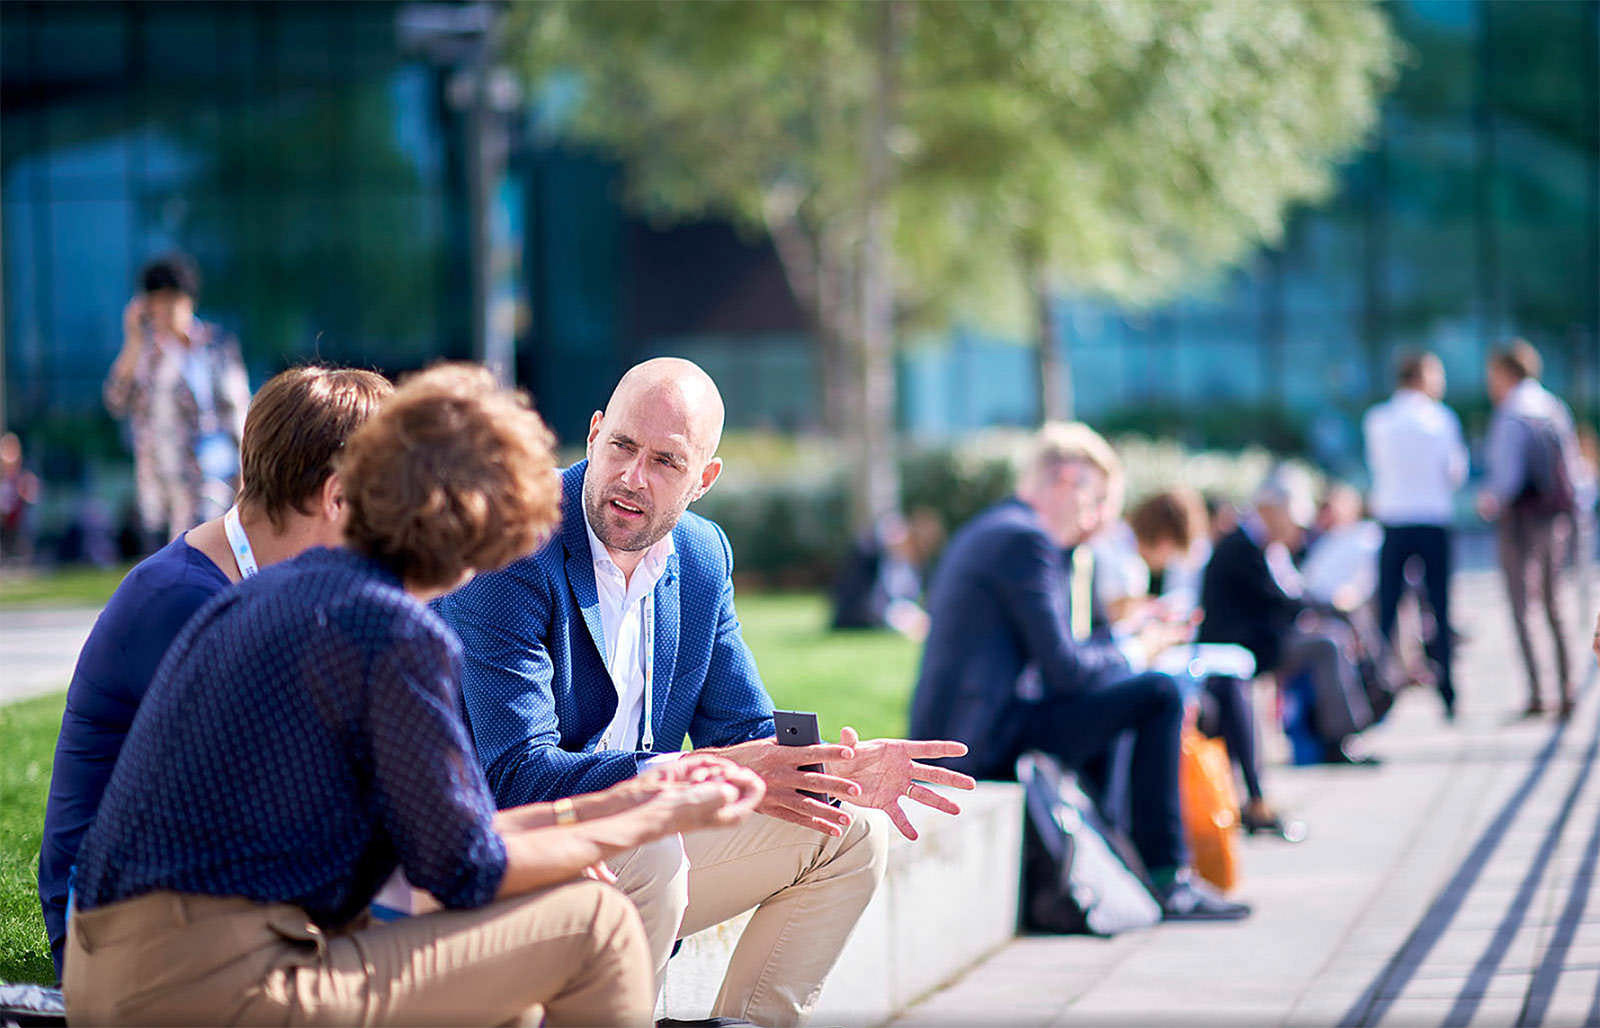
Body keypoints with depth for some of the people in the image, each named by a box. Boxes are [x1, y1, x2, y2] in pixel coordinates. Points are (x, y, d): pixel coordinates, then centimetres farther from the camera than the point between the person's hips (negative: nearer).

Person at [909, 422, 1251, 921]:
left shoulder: (984, 532, 19)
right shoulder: (1025, 539, -13)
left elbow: (1053, 646, 24)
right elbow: (1064, 670, -15)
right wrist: (1136, 650, 1)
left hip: (944, 736, 11)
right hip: (990, 738, -11)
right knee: (1158, 695, -12)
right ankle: (1166, 879, -8)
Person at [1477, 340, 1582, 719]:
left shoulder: (1510, 417, -14)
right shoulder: (1555, 408, 9)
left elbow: (1509, 477, -19)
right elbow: (1572, 468, 12)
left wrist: (1491, 500, 0)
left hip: (1520, 518, -7)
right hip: (1556, 517, 7)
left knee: (1520, 610, -2)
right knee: (1553, 607, 14)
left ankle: (1535, 692, -7)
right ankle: (1566, 691, 9)